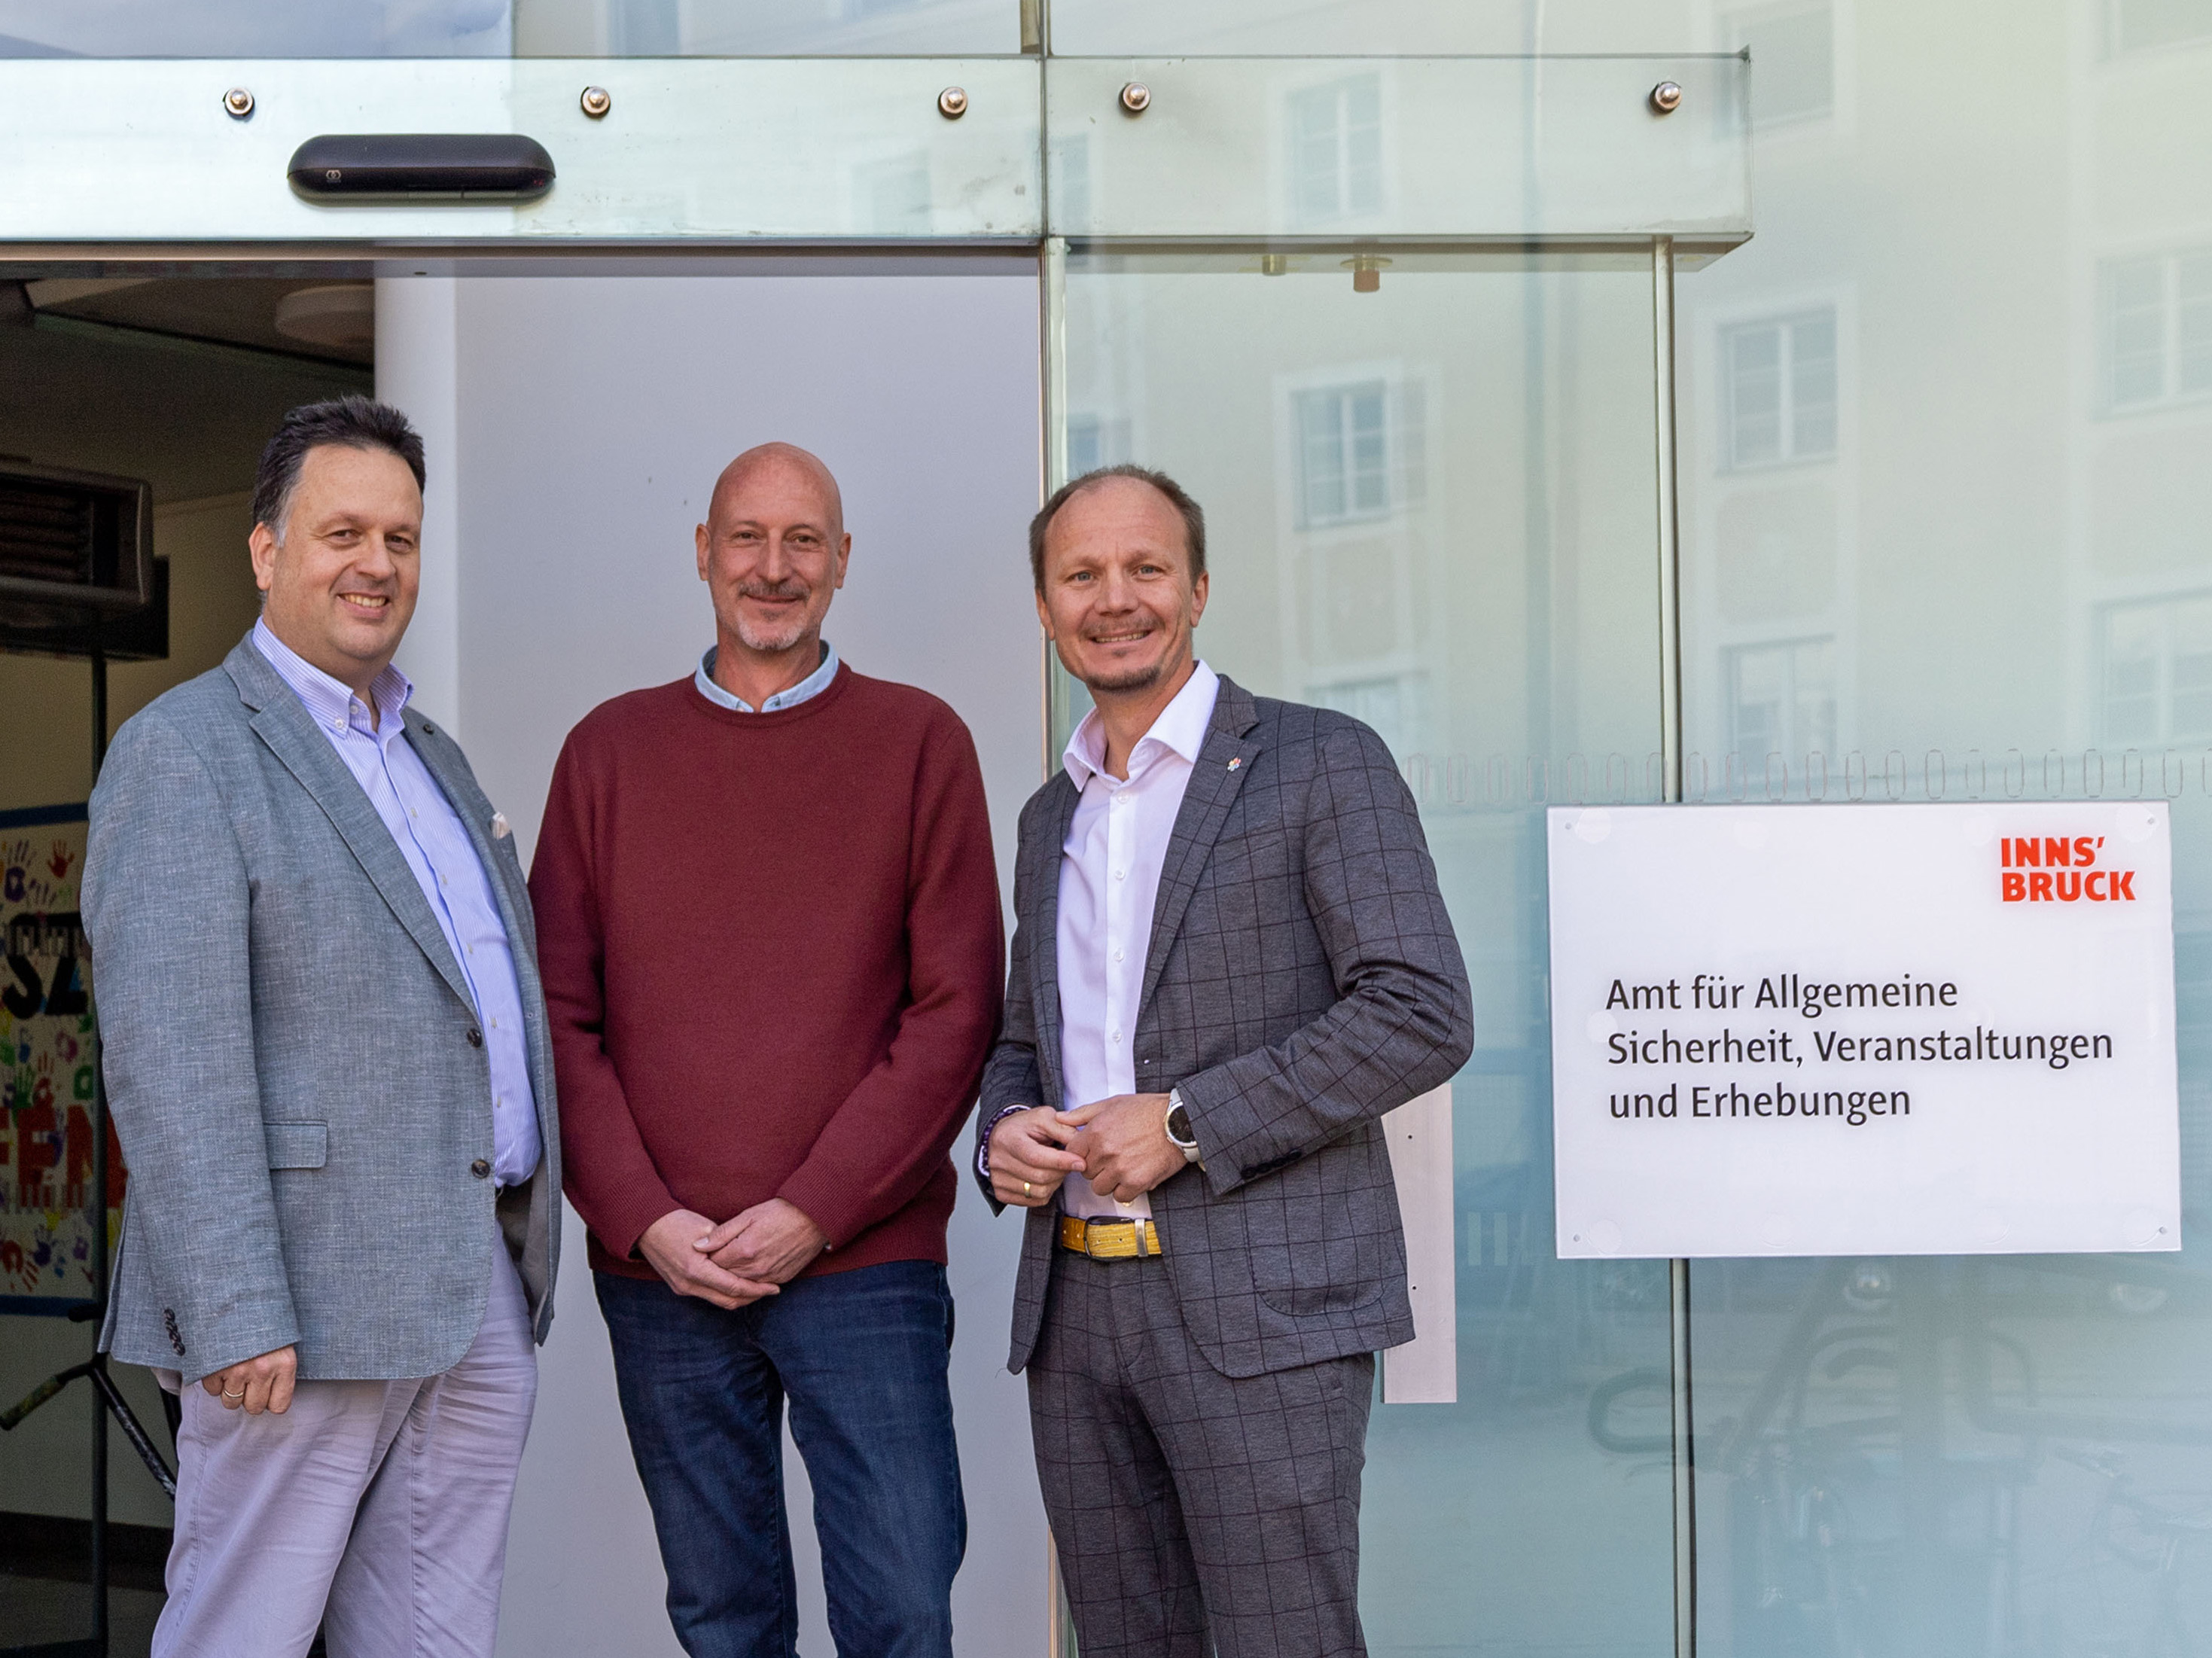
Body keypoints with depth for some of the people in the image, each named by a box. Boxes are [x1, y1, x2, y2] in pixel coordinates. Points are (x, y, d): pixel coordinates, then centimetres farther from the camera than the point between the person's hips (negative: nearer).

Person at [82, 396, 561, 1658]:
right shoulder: (184, 752, -7)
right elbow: (170, 1060, -15)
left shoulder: (433, 755, 20)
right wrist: (237, 1315, -21)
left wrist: (526, 1251, 15)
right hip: (310, 1307, -8)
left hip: (483, 1301, 8)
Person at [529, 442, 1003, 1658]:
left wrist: (815, 1213, -10)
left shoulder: (918, 742, 4)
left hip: (863, 1261, -2)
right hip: (658, 1271, 2)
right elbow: (560, 1011, 6)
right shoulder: (611, 750, 10)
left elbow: (955, 1008, -2)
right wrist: (644, 1221, -6)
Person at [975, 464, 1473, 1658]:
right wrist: (1004, 1133, 2)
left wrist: (1186, 1122, -15)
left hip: (1263, 1303, -6)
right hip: (1075, 1302, 6)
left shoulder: (1320, 764, -3)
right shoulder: (1051, 814, 18)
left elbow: (1422, 1016, -11)